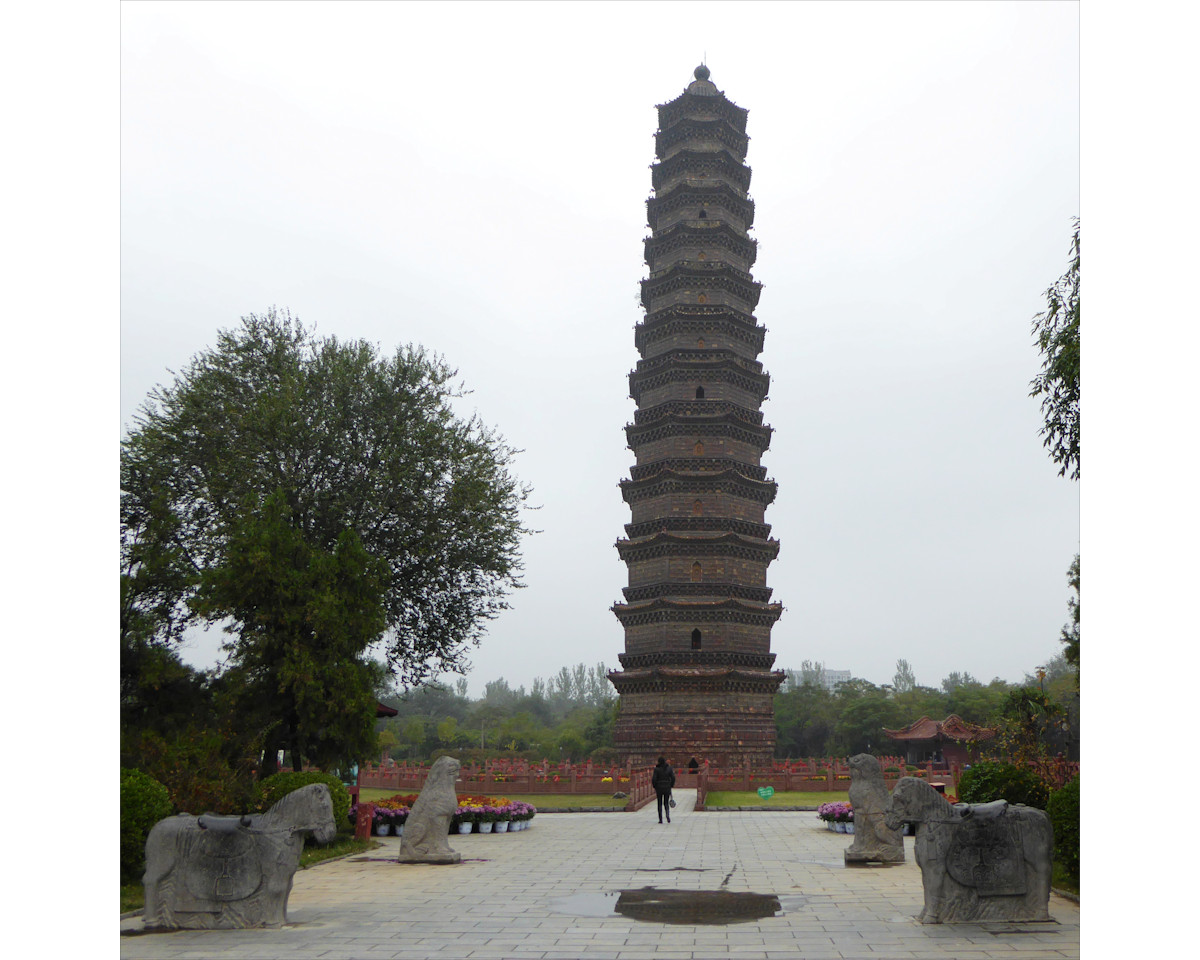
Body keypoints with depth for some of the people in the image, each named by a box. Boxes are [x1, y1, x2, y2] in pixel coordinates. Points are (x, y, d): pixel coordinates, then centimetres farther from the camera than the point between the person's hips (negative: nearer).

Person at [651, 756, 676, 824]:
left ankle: (660, 819, 8)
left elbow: (654, 779, -12)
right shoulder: (669, 768, 0)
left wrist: (654, 787, 2)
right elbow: (673, 778, -2)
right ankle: (668, 815, -14)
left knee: (660, 804, 10)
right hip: (667, 788, 2)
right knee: (666, 803, 12)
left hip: (659, 788, -2)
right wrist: (671, 786, 9)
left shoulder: (657, 769, -7)